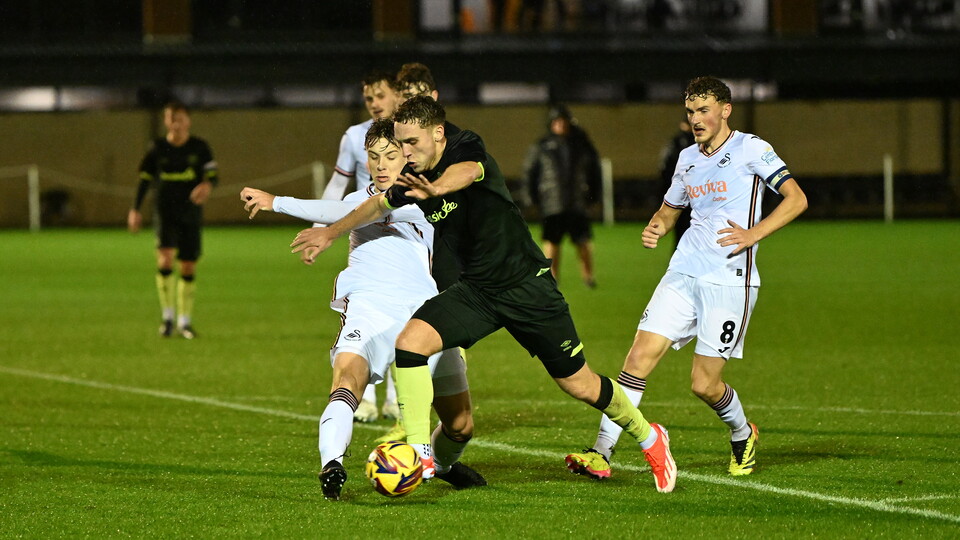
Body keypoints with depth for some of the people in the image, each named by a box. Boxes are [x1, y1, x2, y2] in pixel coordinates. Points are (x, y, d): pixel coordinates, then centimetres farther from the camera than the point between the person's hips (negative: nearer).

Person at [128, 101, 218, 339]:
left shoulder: (199, 147, 0)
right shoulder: (157, 149, 1)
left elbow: (213, 175, -2)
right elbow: (145, 179, 9)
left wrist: (207, 185, -26)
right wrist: (135, 209, 4)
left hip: (191, 213, 1)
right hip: (165, 214, -1)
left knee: (189, 268, 4)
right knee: (165, 258, -21)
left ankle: (184, 321, 17)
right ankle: (167, 315, -11)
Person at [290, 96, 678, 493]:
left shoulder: (467, 148, -18)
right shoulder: (414, 178, 0)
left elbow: (467, 171, -45)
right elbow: (379, 204, 22)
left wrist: (435, 190, -66)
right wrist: (331, 233, 28)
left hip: (527, 285, -5)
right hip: (474, 291, 5)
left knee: (579, 384, 2)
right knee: (410, 340, -19)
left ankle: (647, 436, 29)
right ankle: (419, 454, -15)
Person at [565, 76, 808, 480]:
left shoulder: (750, 150, -3)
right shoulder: (687, 159, 15)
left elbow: (796, 199, -8)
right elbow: (669, 210, 30)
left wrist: (752, 234, -18)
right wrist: (655, 228, 7)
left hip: (730, 280, -5)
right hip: (683, 275, 5)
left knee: (704, 385, -4)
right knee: (640, 356, -11)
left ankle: (742, 436, 27)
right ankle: (601, 453, -13)